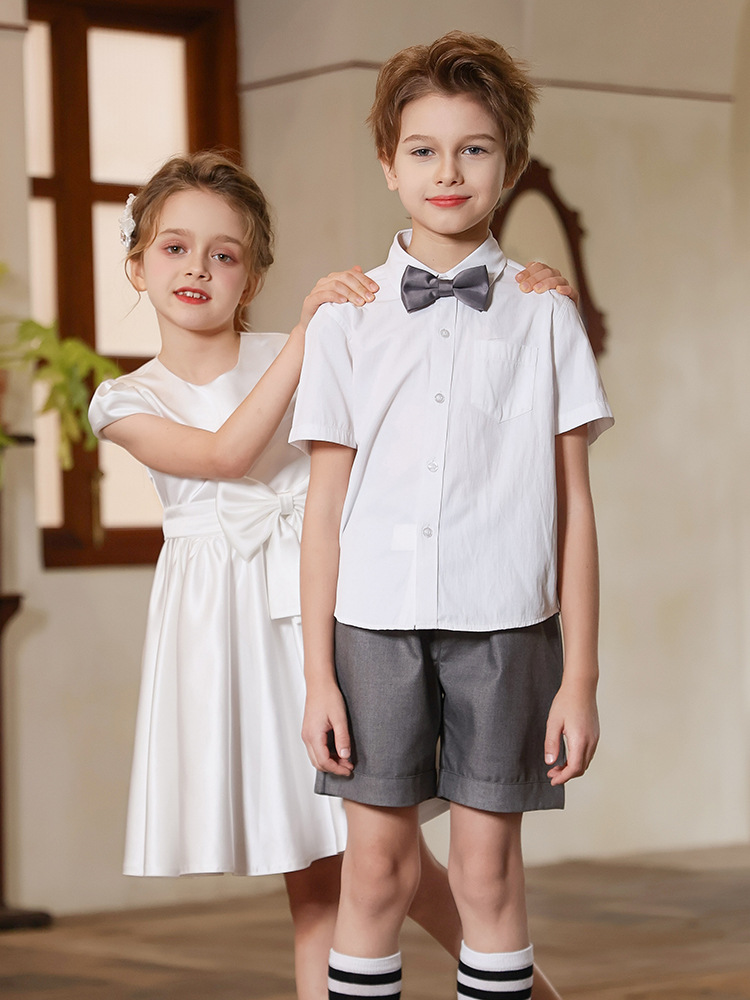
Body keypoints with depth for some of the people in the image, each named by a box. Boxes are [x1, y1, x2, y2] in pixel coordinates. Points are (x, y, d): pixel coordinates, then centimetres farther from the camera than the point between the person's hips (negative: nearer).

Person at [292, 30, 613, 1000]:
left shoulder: (543, 317, 4)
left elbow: (572, 508, 3)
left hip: (504, 624, 0)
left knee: (488, 867, 4)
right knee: (376, 863, 4)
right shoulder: (345, 319, 6)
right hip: (375, 618, 1)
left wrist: (581, 674, 0)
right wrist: (317, 675, 1)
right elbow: (325, 503, 5)